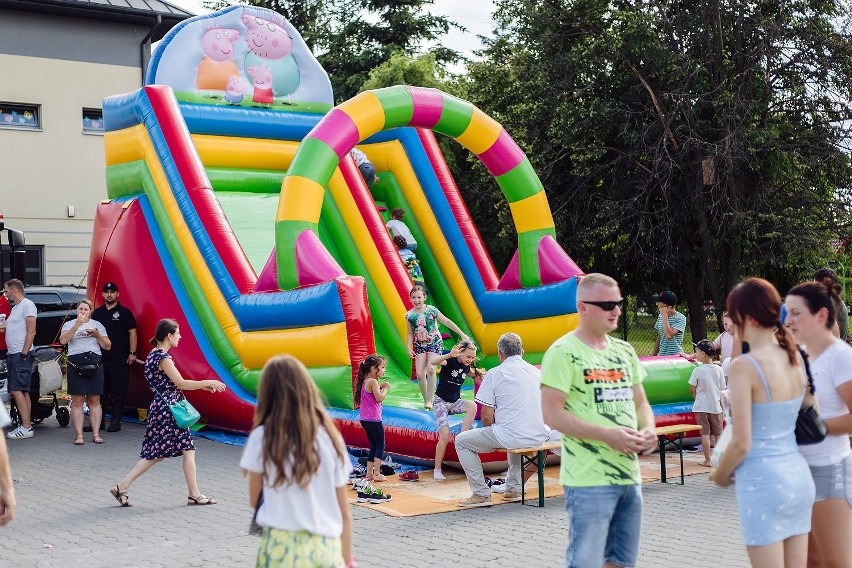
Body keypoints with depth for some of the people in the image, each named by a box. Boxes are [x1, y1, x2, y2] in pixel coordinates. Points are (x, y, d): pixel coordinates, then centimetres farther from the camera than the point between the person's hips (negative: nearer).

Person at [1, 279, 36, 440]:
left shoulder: (27, 305, -8)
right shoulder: (15, 308, 21)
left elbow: (31, 332, -16)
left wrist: (24, 354, -21)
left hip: (21, 355, -10)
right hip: (13, 354, 10)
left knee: (16, 390, -14)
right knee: (22, 392, 8)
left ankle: (26, 427, -15)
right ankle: (26, 425, 10)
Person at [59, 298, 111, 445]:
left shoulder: (97, 325, 15)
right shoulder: (69, 324, 10)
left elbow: (107, 346, 12)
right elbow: (63, 340, -10)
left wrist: (98, 335, -6)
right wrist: (77, 324, -16)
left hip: (95, 364, 2)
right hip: (76, 364, -1)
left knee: (94, 400, 1)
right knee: (77, 401, -4)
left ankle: (96, 434, 3)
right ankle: (79, 435, -3)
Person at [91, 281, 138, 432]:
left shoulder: (124, 312, 2)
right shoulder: (97, 313, 13)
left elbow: (132, 333, -1)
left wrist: (132, 353, -8)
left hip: (120, 359, -4)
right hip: (100, 358, 4)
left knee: (118, 392, -2)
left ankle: (116, 420, 3)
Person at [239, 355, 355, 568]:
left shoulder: (262, 437, -4)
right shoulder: (331, 437, 3)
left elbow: (255, 500, 6)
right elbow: (344, 511, 7)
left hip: (282, 548, -2)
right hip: (327, 549, 2)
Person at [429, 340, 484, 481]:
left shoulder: (467, 367, -1)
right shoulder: (450, 361, -19)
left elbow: (472, 374, 25)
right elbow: (433, 361, -41)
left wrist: (477, 373, 2)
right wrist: (450, 355, -55)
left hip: (455, 402, 5)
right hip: (441, 401, -5)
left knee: (472, 406, -28)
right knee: (445, 436, -15)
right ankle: (437, 470, -2)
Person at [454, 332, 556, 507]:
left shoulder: (495, 373, -3)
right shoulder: (537, 372, 13)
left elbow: (487, 417, -6)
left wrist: (490, 437, 15)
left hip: (511, 436, -6)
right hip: (540, 437, 6)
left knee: (461, 441, 13)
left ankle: (481, 494, 9)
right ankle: (513, 489, 36)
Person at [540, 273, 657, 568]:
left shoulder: (624, 351, 13)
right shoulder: (564, 352, -10)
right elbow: (552, 413, -15)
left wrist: (648, 429, -2)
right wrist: (607, 434, -20)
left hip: (630, 475, 7)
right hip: (589, 480, -7)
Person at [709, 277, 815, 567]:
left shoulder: (744, 366, -16)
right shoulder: (796, 358, 5)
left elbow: (741, 443, -16)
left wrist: (720, 474, 2)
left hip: (763, 482, -7)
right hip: (799, 476, 7)